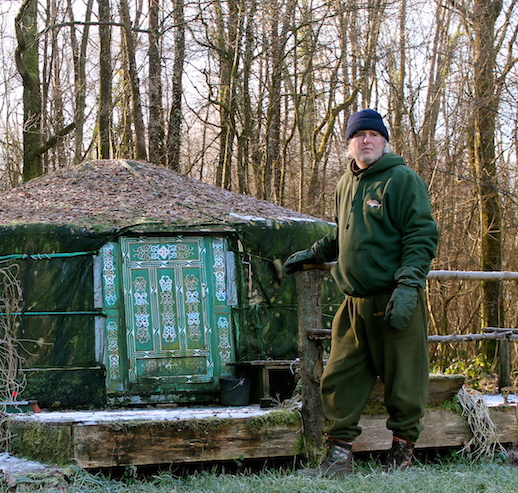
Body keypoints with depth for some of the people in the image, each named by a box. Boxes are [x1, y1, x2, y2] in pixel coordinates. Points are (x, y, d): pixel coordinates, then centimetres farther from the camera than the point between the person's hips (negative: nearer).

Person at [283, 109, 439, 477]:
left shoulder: (403, 180, -4)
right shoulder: (346, 184, 18)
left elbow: (422, 236, -11)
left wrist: (408, 284, -19)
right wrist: (311, 255, 37)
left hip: (396, 301, -6)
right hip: (355, 303, 6)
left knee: (404, 380, -1)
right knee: (339, 379, 3)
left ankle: (403, 452, 13)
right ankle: (340, 452, 11)